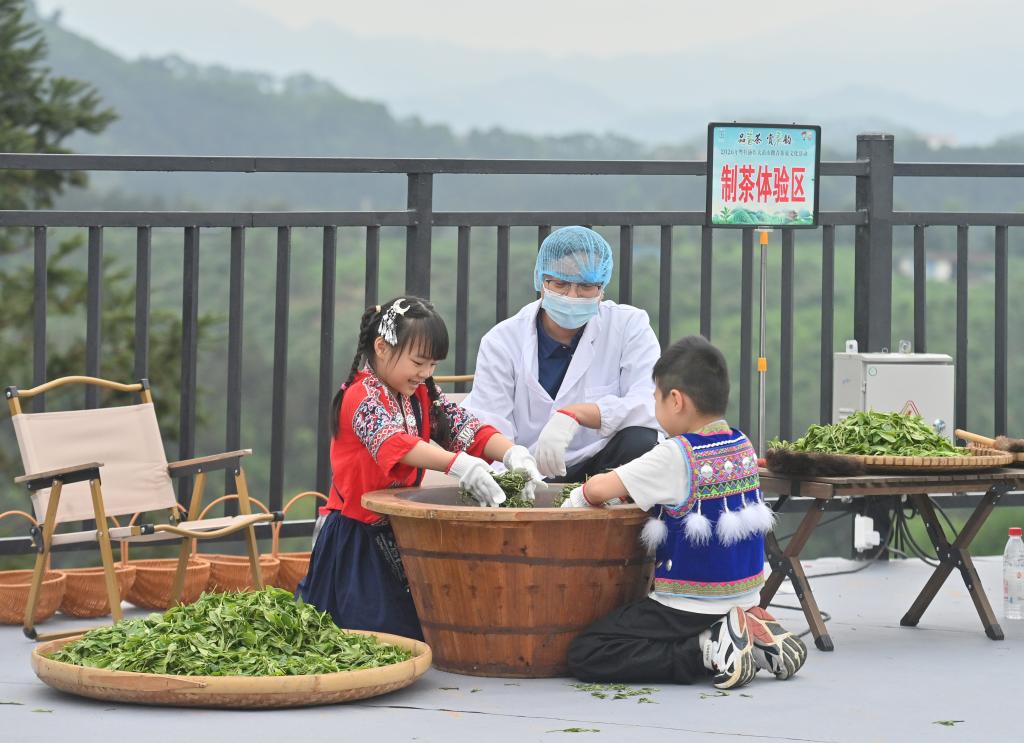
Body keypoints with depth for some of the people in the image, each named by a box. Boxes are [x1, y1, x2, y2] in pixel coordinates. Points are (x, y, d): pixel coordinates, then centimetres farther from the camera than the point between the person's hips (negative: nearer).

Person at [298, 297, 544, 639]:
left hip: (399, 533, 7)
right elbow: (392, 442, -35)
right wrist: (458, 464, -50)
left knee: (410, 630, 6)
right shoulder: (362, 396, -16)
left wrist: (513, 453, -27)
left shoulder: (423, 396, 9)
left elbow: (467, 428, -5)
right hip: (357, 539, -7)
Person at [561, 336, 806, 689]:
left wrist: (574, 500, 7)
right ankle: (758, 633, 9)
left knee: (585, 656, -9)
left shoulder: (675, 457, -17)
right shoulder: (743, 446, 5)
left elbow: (598, 489, -14)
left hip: (691, 607, -8)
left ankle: (707, 650, -17)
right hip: (744, 597, 8)